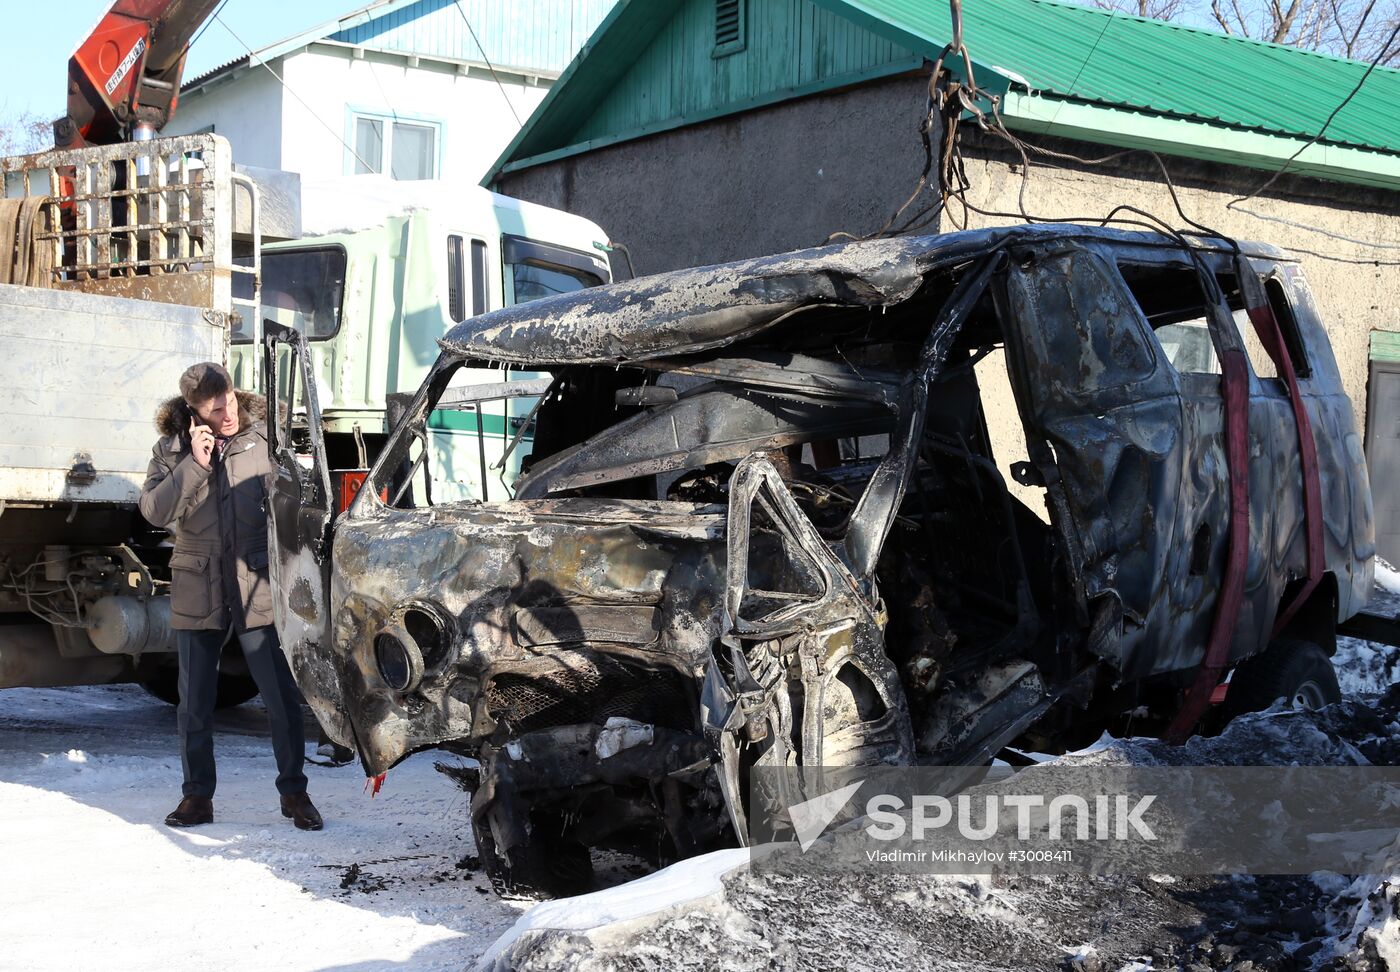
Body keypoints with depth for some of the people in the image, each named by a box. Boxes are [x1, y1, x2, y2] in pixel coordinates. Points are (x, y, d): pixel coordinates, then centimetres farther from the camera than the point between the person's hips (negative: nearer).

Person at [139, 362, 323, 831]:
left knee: (282, 698, -1)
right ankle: (197, 796, 21)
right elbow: (154, 510, -8)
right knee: (194, 704, 8)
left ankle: (294, 792, 12)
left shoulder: (263, 440, 0)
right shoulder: (171, 450, 3)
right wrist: (195, 465, -16)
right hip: (198, 590, 2)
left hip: (258, 586, -1)